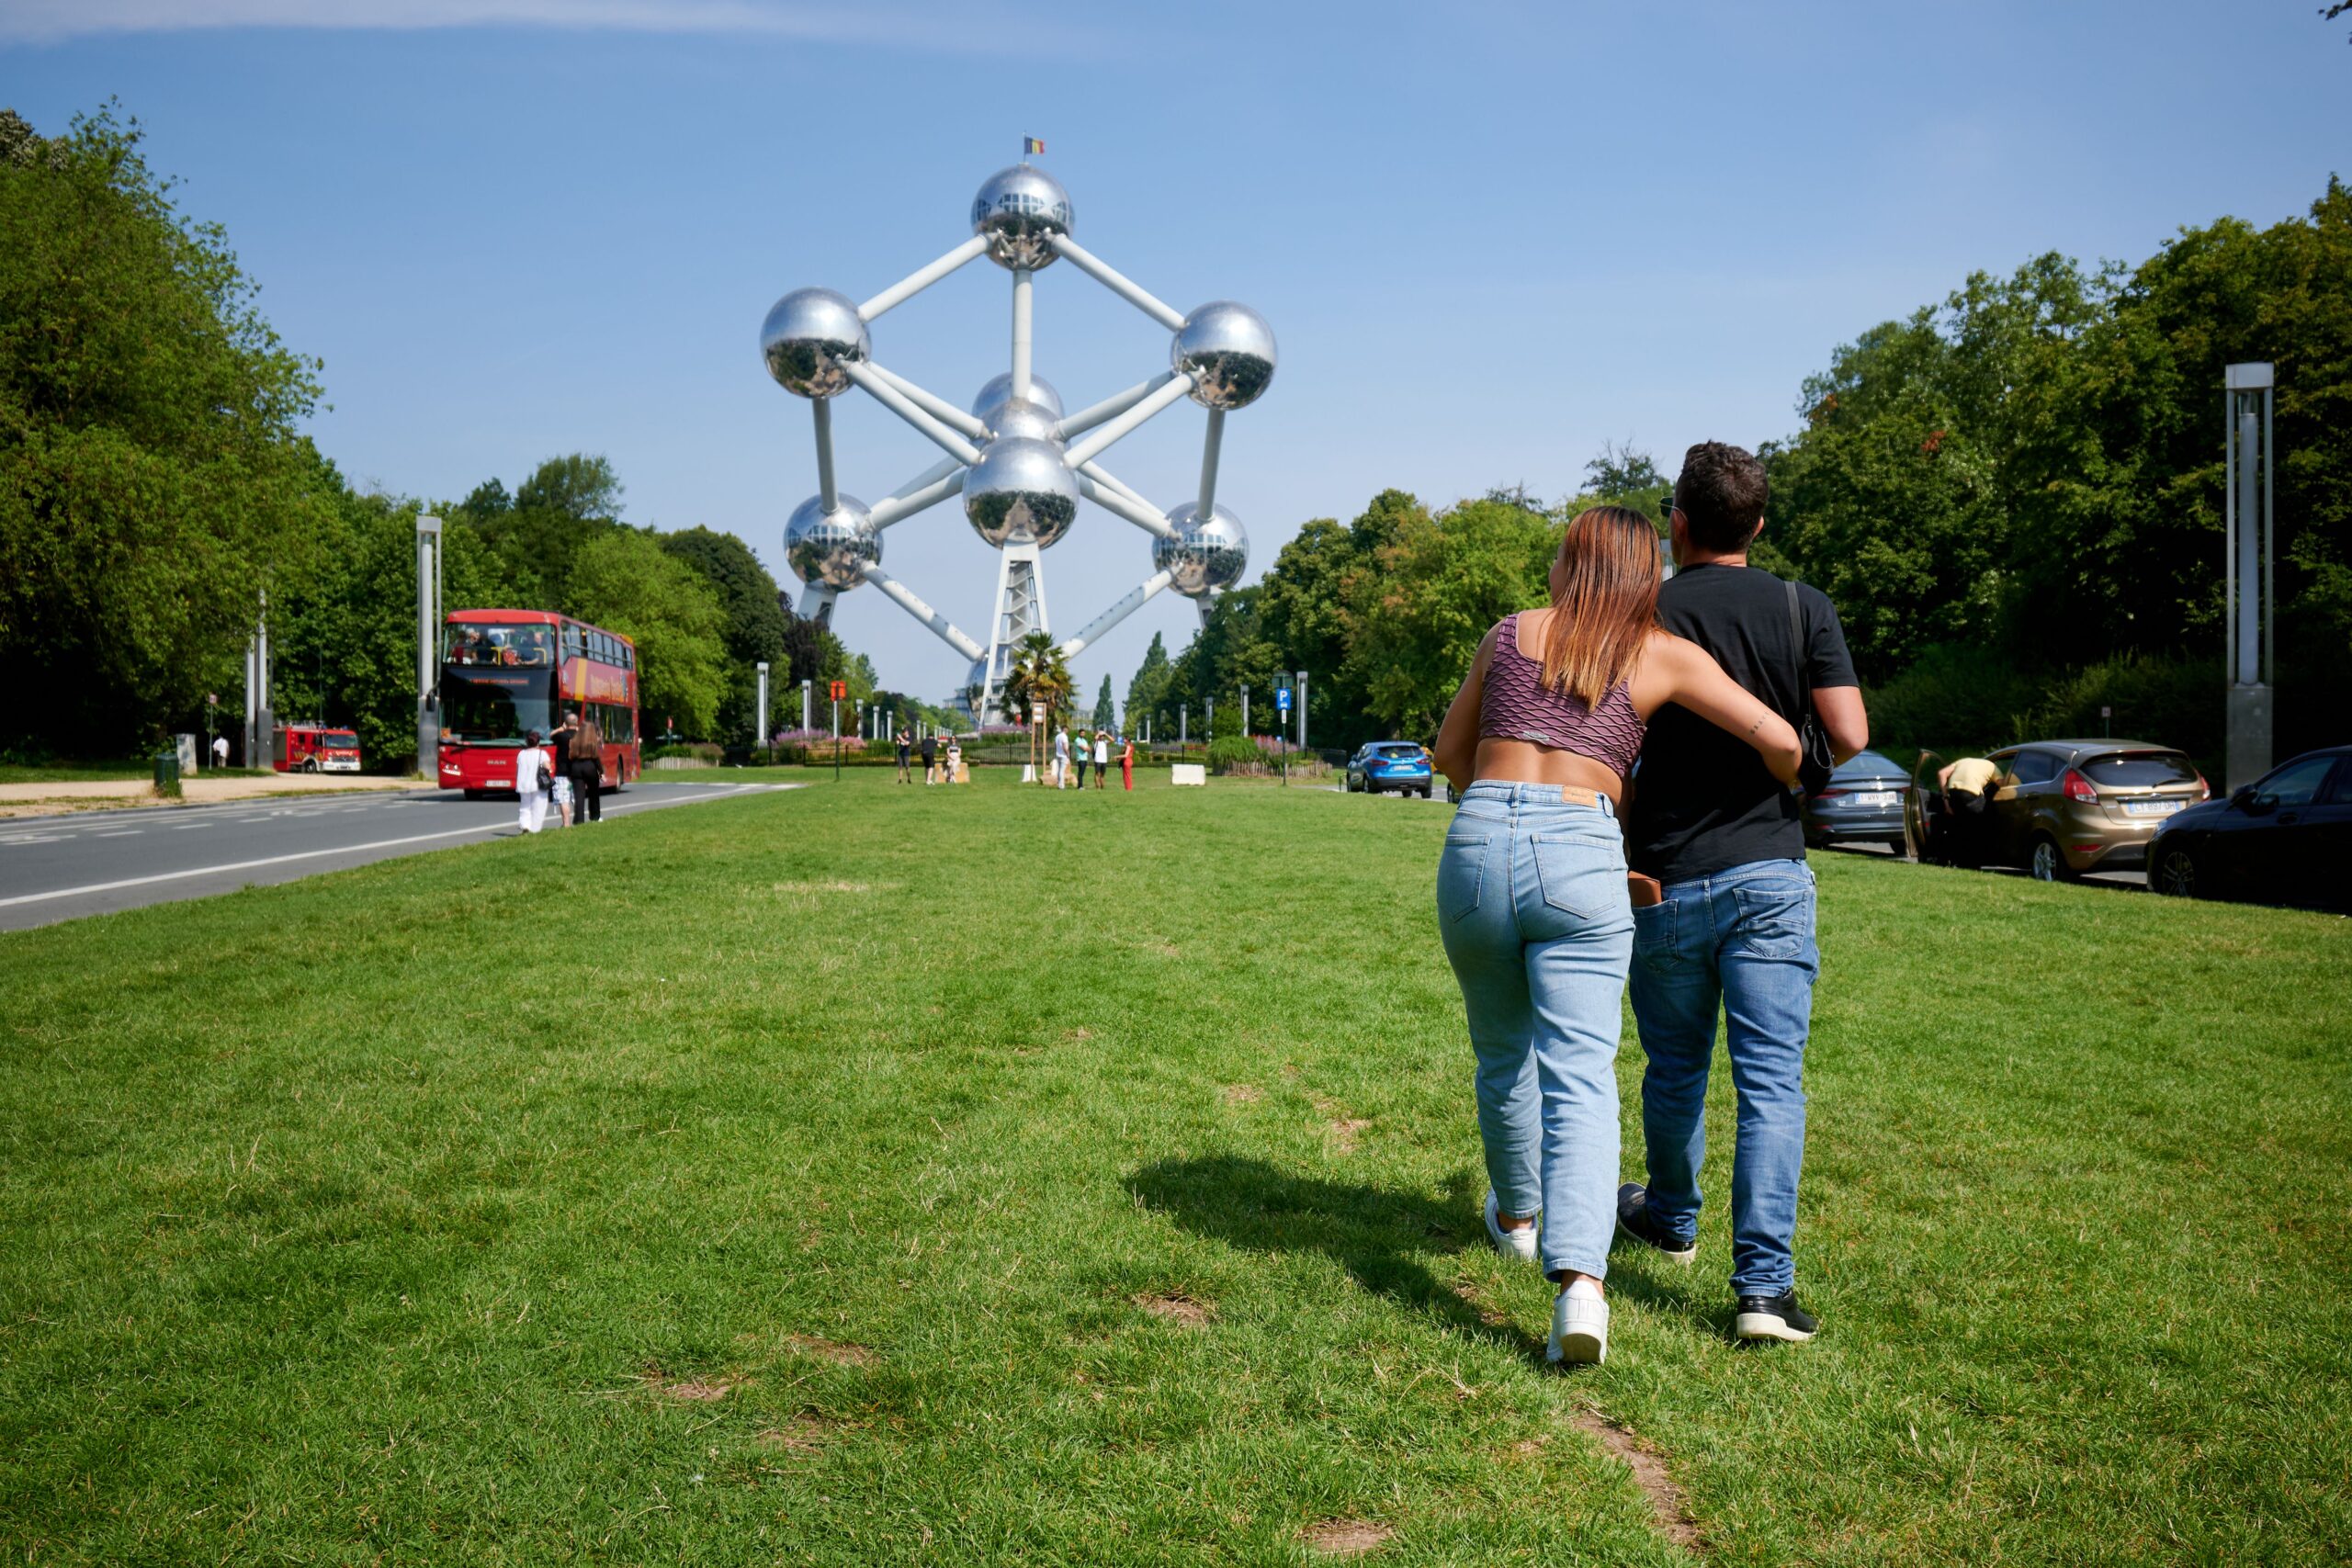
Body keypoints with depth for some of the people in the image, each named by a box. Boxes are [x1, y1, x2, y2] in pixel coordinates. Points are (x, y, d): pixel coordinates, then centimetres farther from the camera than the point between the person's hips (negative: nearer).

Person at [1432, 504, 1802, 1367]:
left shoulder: (1512, 632, 15)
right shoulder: (1663, 655, 9)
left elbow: (1451, 752, 21)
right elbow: (1778, 739, 3)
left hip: (1478, 843, 2)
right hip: (1581, 854, -2)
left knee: (1504, 1054, 21)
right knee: (1580, 1073, -5)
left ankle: (1517, 1216, 43)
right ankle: (1579, 1281, -22)